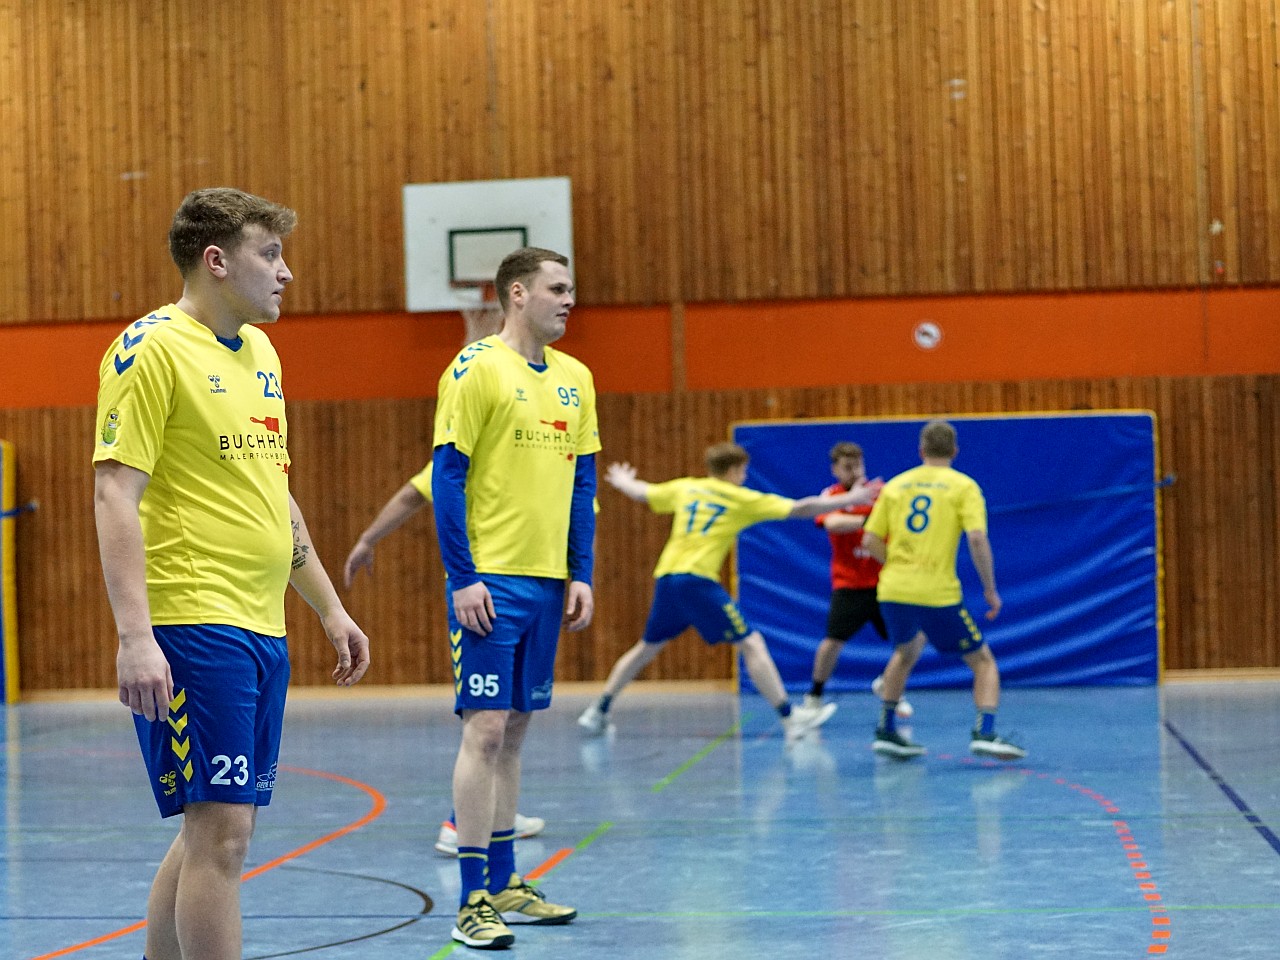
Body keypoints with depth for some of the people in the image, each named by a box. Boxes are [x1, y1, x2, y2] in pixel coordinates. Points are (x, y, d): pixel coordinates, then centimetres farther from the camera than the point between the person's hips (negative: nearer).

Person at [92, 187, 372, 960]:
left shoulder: (259, 354, 16)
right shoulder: (152, 347, -9)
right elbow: (116, 496, -15)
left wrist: (331, 609, 24)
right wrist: (135, 636, -24)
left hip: (260, 629, 9)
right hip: (193, 627, -9)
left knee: (216, 831, 13)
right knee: (222, 831, -9)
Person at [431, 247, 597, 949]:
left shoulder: (573, 378, 12)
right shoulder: (476, 369, -9)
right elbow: (447, 477, -11)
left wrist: (580, 574, 8)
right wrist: (463, 579, -15)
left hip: (547, 581, 7)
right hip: (491, 579, -7)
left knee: (515, 729, 12)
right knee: (485, 728, -7)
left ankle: (503, 885, 20)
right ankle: (473, 902, -5)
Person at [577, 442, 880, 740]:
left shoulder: (685, 488, 17)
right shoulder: (742, 499, 6)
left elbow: (640, 492, 31)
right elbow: (799, 509, 5)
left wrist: (621, 481, 54)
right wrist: (849, 500, 13)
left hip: (665, 577, 6)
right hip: (698, 580, -6)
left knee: (647, 647, 21)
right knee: (751, 644, -4)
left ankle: (598, 711, 22)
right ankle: (790, 719, -10)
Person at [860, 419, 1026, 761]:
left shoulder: (896, 485, 12)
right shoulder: (963, 486, 2)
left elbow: (870, 541, 9)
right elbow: (977, 539, -12)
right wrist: (990, 589, -3)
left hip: (893, 591, 4)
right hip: (938, 594, -4)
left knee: (906, 651, 32)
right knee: (983, 661, 10)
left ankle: (886, 731, 30)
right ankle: (985, 733, -10)